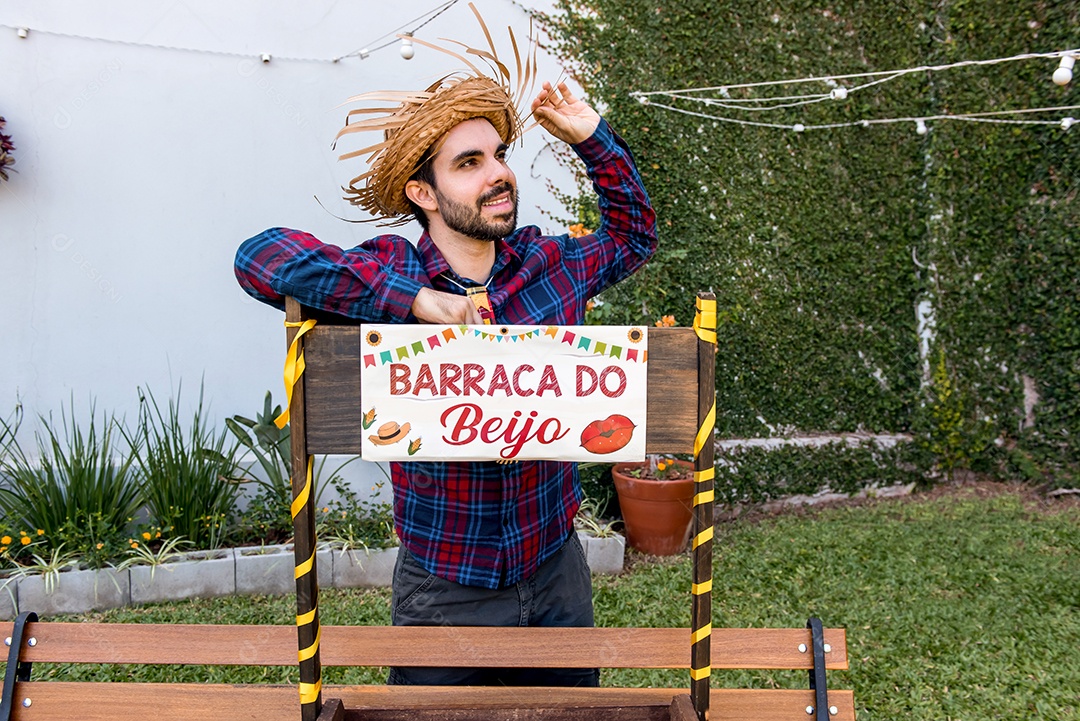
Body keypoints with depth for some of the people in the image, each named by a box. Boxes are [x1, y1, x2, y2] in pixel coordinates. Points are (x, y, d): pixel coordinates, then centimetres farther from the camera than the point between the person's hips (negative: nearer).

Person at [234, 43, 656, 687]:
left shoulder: (551, 263, -1)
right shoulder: (391, 274, -13)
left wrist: (593, 137, 6)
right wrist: (413, 301, -31)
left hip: (557, 572, 4)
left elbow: (634, 235, 18)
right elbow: (261, 256, -27)